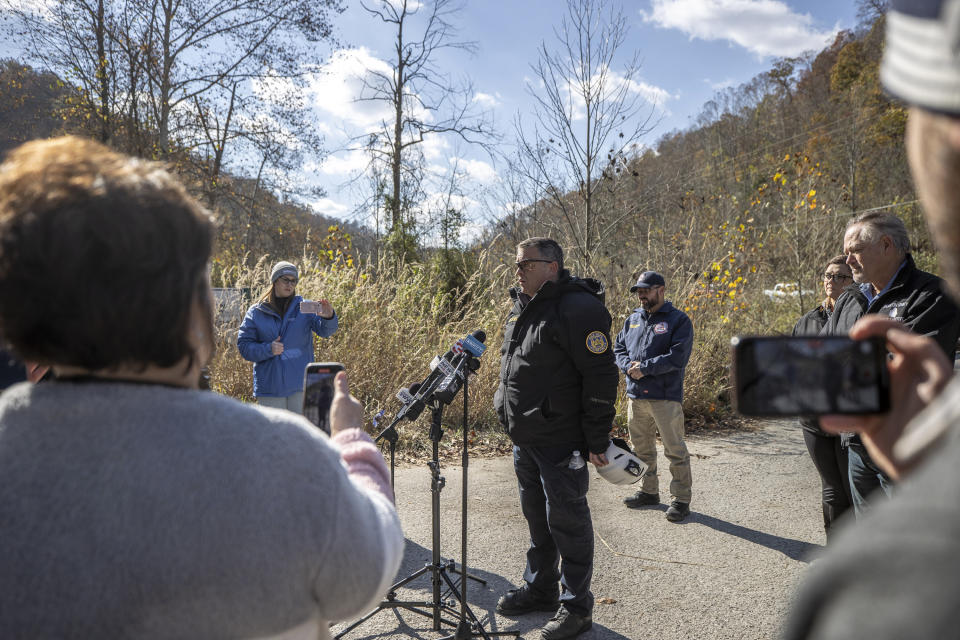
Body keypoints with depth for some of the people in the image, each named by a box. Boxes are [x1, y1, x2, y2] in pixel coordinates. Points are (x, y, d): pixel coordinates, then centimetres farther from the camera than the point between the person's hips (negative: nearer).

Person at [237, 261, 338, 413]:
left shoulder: (305, 308, 5)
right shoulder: (256, 312, 6)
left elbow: (325, 330, -10)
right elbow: (244, 345, 3)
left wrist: (328, 317, -32)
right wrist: (268, 349, -14)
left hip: (300, 384, 0)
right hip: (270, 388, 0)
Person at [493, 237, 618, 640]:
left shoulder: (579, 309, -17)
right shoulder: (521, 308, 11)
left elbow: (601, 378, -19)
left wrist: (597, 440, -18)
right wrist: (512, 421, 21)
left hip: (560, 441, -9)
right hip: (524, 438, 9)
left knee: (566, 521, 3)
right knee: (537, 517, 20)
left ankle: (576, 606, 18)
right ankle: (539, 589, 37)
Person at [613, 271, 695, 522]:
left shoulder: (678, 320, -6)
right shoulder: (633, 319, 14)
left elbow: (677, 357, -16)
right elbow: (618, 348, 12)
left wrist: (644, 368, -18)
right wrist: (629, 366, -9)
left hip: (666, 398, -6)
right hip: (635, 396, 7)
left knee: (675, 450, 0)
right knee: (641, 448, 16)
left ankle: (681, 499, 11)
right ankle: (648, 492, 31)